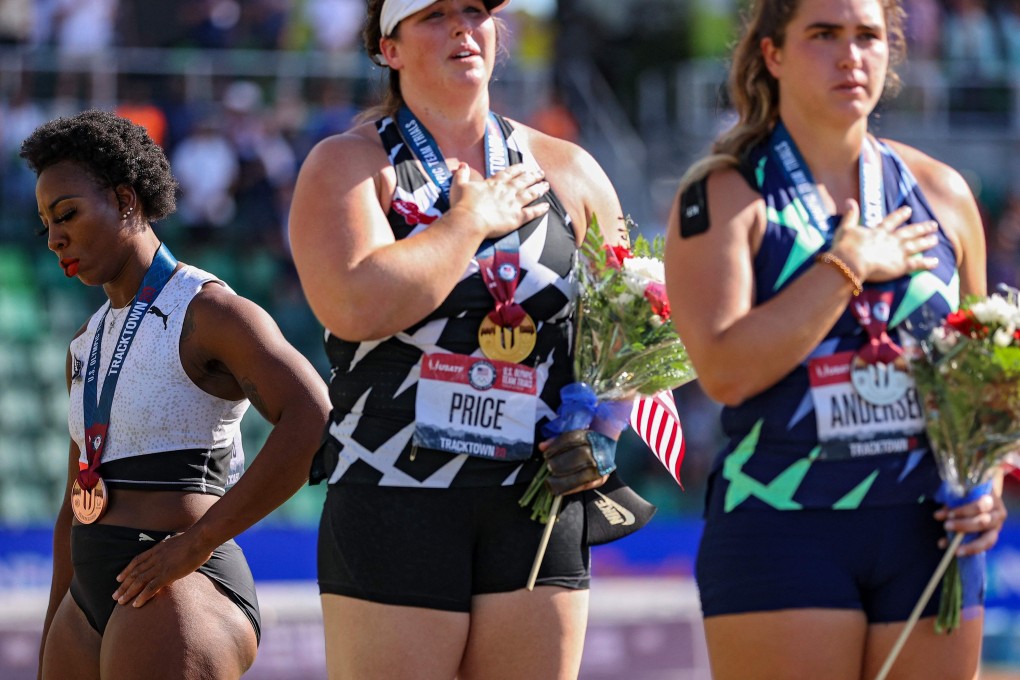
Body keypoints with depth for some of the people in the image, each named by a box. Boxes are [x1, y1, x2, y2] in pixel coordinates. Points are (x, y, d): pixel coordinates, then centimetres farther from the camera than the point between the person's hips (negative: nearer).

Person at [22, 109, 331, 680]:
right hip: (93, 601, 9)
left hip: (179, 594, -9)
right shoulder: (89, 347, 20)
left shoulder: (210, 311, -7)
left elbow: (315, 422, -23)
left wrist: (198, 542, -22)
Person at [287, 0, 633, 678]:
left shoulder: (568, 171, 13)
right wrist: (474, 220, -7)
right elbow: (356, 307, -17)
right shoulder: (347, 164, 2)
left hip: (536, 510, 4)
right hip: (393, 507, -3)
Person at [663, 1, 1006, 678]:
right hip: (783, 528, -4)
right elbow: (725, 369, -15)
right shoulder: (723, 197, -1)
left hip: (924, 529, 4)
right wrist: (847, 266, -12)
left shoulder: (940, 194, 12)